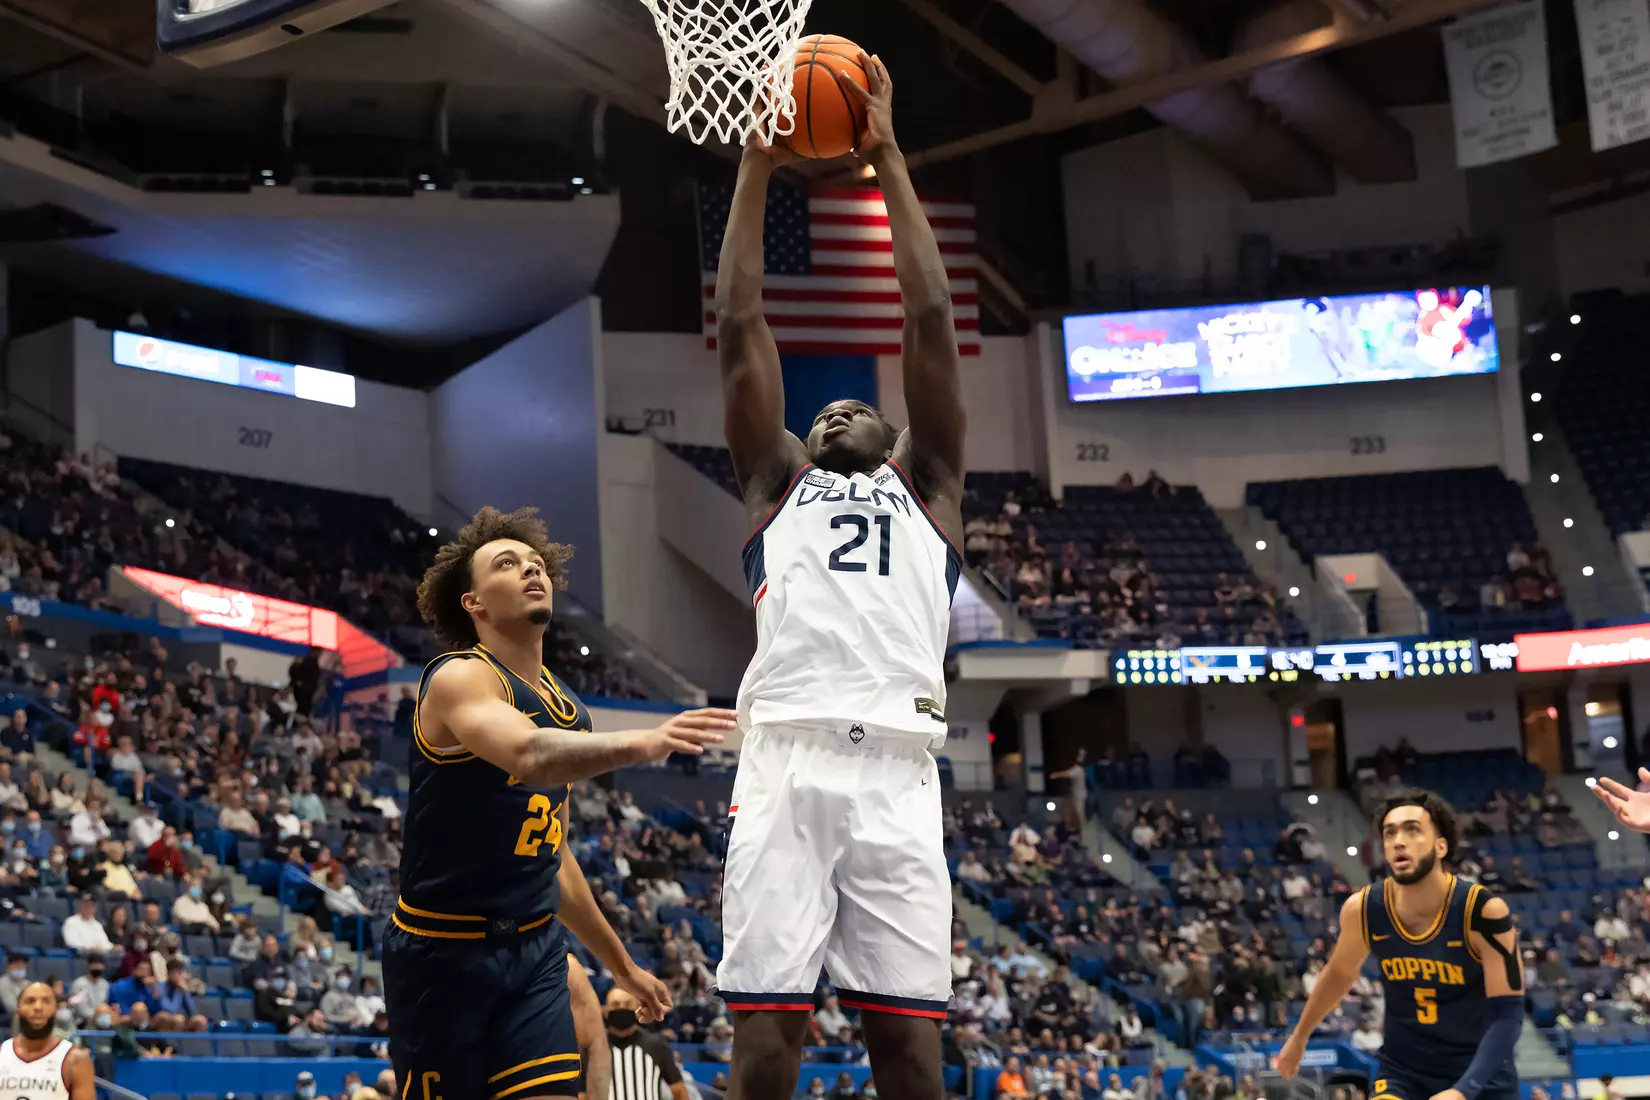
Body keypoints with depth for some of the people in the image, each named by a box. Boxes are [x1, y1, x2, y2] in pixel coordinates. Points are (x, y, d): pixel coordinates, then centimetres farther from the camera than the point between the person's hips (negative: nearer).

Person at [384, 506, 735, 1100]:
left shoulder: (568, 709, 13)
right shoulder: (458, 679, -11)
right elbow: (529, 755, -35)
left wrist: (622, 964, 28)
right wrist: (640, 742, -50)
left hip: (535, 950, 6)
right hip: (444, 949, -6)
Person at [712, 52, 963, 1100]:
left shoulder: (925, 492, 25)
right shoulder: (779, 486, 26)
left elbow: (932, 323, 19)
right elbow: (740, 325, 21)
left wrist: (889, 158, 20)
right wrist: (757, 166, 21)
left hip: (896, 773, 0)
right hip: (786, 765, 0)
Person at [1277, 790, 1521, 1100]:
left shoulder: (1484, 911, -22)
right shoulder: (1363, 910, -11)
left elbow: (1508, 1012, -21)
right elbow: (1340, 973, 11)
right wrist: (1299, 1037, 25)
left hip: (1480, 1075, -1)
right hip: (1401, 1070, 1)